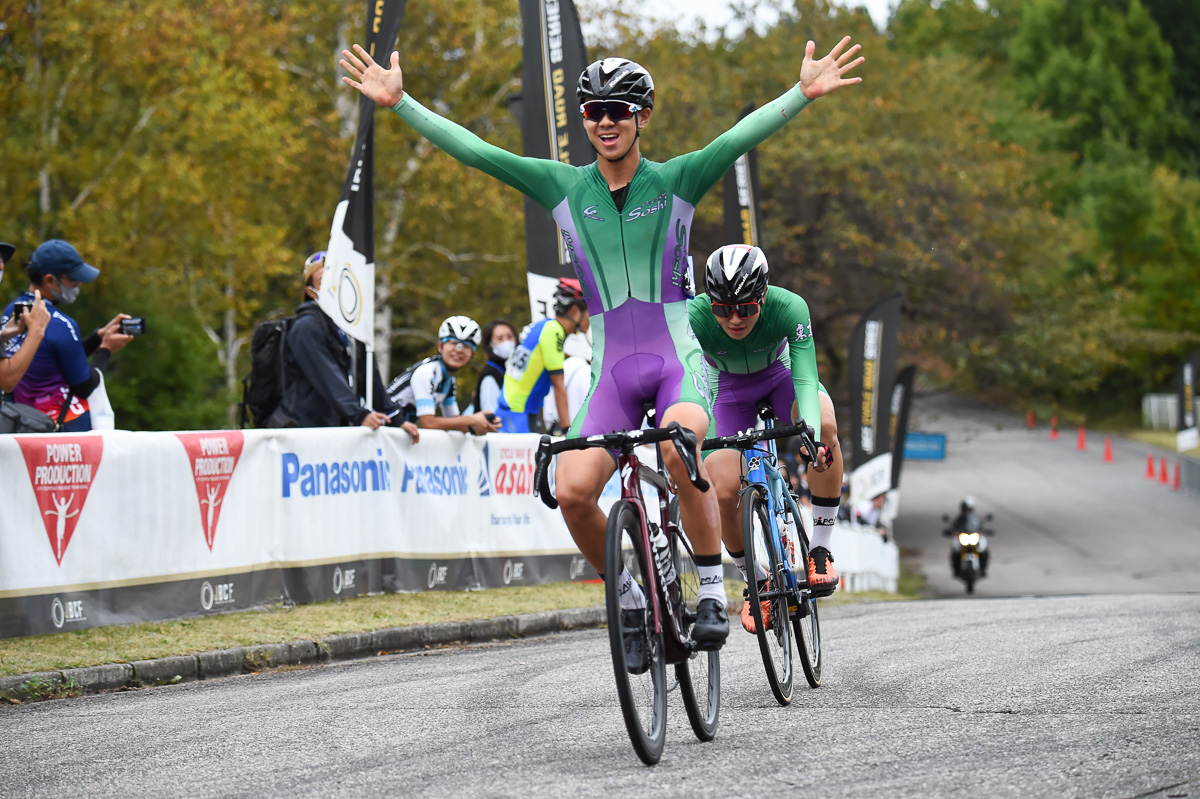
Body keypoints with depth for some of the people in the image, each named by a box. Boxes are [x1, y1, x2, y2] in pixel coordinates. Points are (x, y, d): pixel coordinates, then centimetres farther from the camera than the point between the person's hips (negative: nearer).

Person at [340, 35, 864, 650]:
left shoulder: (675, 180, -1)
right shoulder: (564, 187, 4)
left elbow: (744, 135, -16)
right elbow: (472, 150, -1)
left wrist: (804, 93, -32)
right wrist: (399, 103, -8)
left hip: (678, 357, -2)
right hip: (611, 368, 3)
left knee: (679, 450, -34)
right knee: (572, 490, -19)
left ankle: (713, 592, -17)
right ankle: (628, 598, 6)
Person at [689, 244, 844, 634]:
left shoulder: (789, 307, -36)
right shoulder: (694, 317, -35)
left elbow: (805, 380, -43)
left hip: (781, 374, 0)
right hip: (730, 389, 0)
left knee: (824, 423, -34)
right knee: (724, 493, -18)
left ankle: (820, 547, -19)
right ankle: (756, 581, 11)